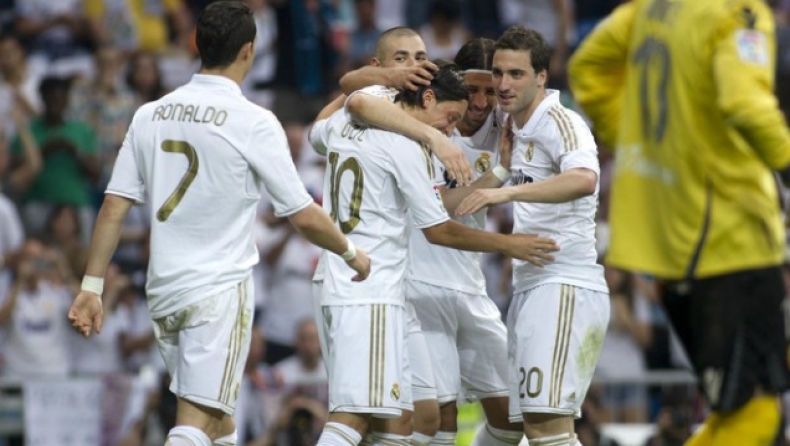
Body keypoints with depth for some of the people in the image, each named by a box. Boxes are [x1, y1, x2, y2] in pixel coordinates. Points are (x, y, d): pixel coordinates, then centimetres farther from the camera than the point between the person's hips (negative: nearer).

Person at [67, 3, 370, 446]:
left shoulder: (150, 115, 6)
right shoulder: (254, 122, -9)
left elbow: (114, 207, 4)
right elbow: (304, 216, -7)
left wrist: (91, 287, 8)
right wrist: (352, 255, 10)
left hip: (164, 289, 6)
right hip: (221, 289, -6)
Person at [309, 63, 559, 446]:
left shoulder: (342, 123, 12)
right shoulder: (406, 145, -11)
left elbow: (315, 134, 39)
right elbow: (439, 231, -7)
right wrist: (508, 245, 1)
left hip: (333, 283, 10)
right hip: (371, 296, -10)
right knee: (354, 415, -17)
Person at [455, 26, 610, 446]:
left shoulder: (560, 123, -12)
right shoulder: (516, 129, 16)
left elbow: (583, 179, -32)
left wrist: (506, 192, -40)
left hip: (565, 288, -10)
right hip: (530, 288, 10)